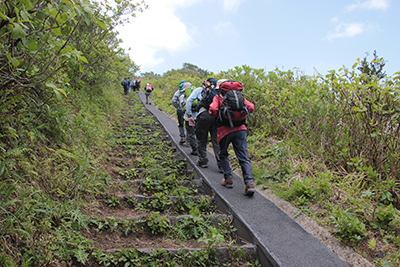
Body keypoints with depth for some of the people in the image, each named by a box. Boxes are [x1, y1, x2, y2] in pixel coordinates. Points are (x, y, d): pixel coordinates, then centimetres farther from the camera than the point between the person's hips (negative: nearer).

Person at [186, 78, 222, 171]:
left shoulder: (199, 89, 18)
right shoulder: (217, 92, 25)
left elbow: (189, 101, 7)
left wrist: (189, 115, 8)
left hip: (204, 115, -3)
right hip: (216, 116, 3)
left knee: (201, 140, 12)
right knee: (217, 141, 5)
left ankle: (203, 161, 18)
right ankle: (221, 164, 1)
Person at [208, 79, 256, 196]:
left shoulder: (218, 97, 4)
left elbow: (213, 110, -13)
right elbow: (251, 107, 7)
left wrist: (218, 115, 8)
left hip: (225, 130, -2)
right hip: (240, 129, 2)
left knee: (223, 154, 21)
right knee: (244, 158, 1)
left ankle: (228, 179, 19)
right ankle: (249, 182, -13)